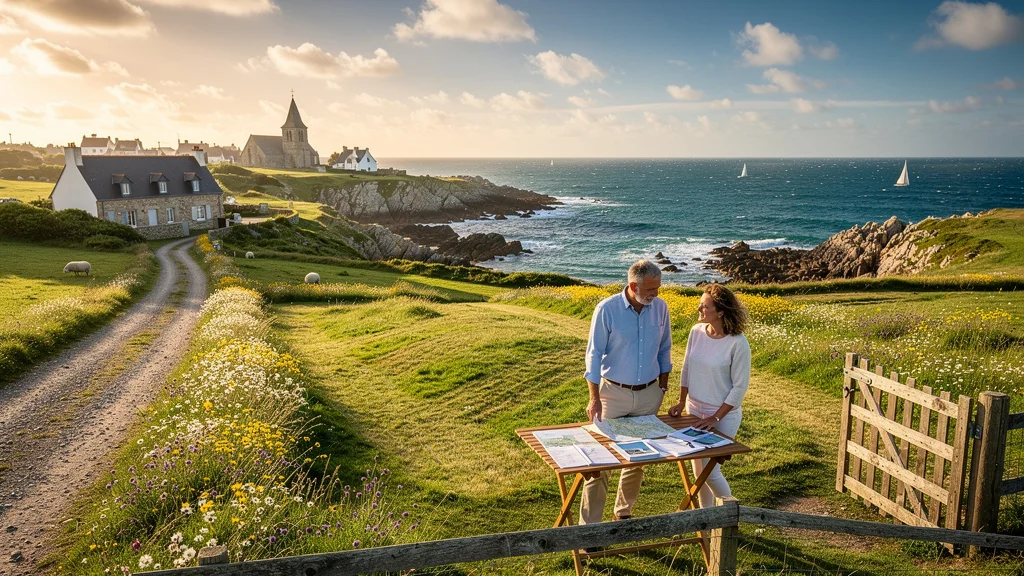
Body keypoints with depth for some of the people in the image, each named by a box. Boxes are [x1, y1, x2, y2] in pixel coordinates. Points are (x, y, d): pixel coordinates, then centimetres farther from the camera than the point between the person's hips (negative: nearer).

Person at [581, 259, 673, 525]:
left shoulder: (660, 308, -2)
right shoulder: (607, 309, -14)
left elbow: (664, 349, 10)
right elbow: (594, 354, -11)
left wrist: (663, 384, 10)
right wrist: (594, 399, -14)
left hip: (649, 394, 4)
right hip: (614, 393, -4)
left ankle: (624, 513, 32)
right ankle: (589, 524, 6)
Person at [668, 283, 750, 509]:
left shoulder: (738, 343, -20)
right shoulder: (697, 331, -4)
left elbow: (740, 387, -16)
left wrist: (716, 418, -16)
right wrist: (681, 402, 2)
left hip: (723, 415, -5)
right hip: (695, 410, 6)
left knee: (709, 470, -3)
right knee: (698, 467, 14)